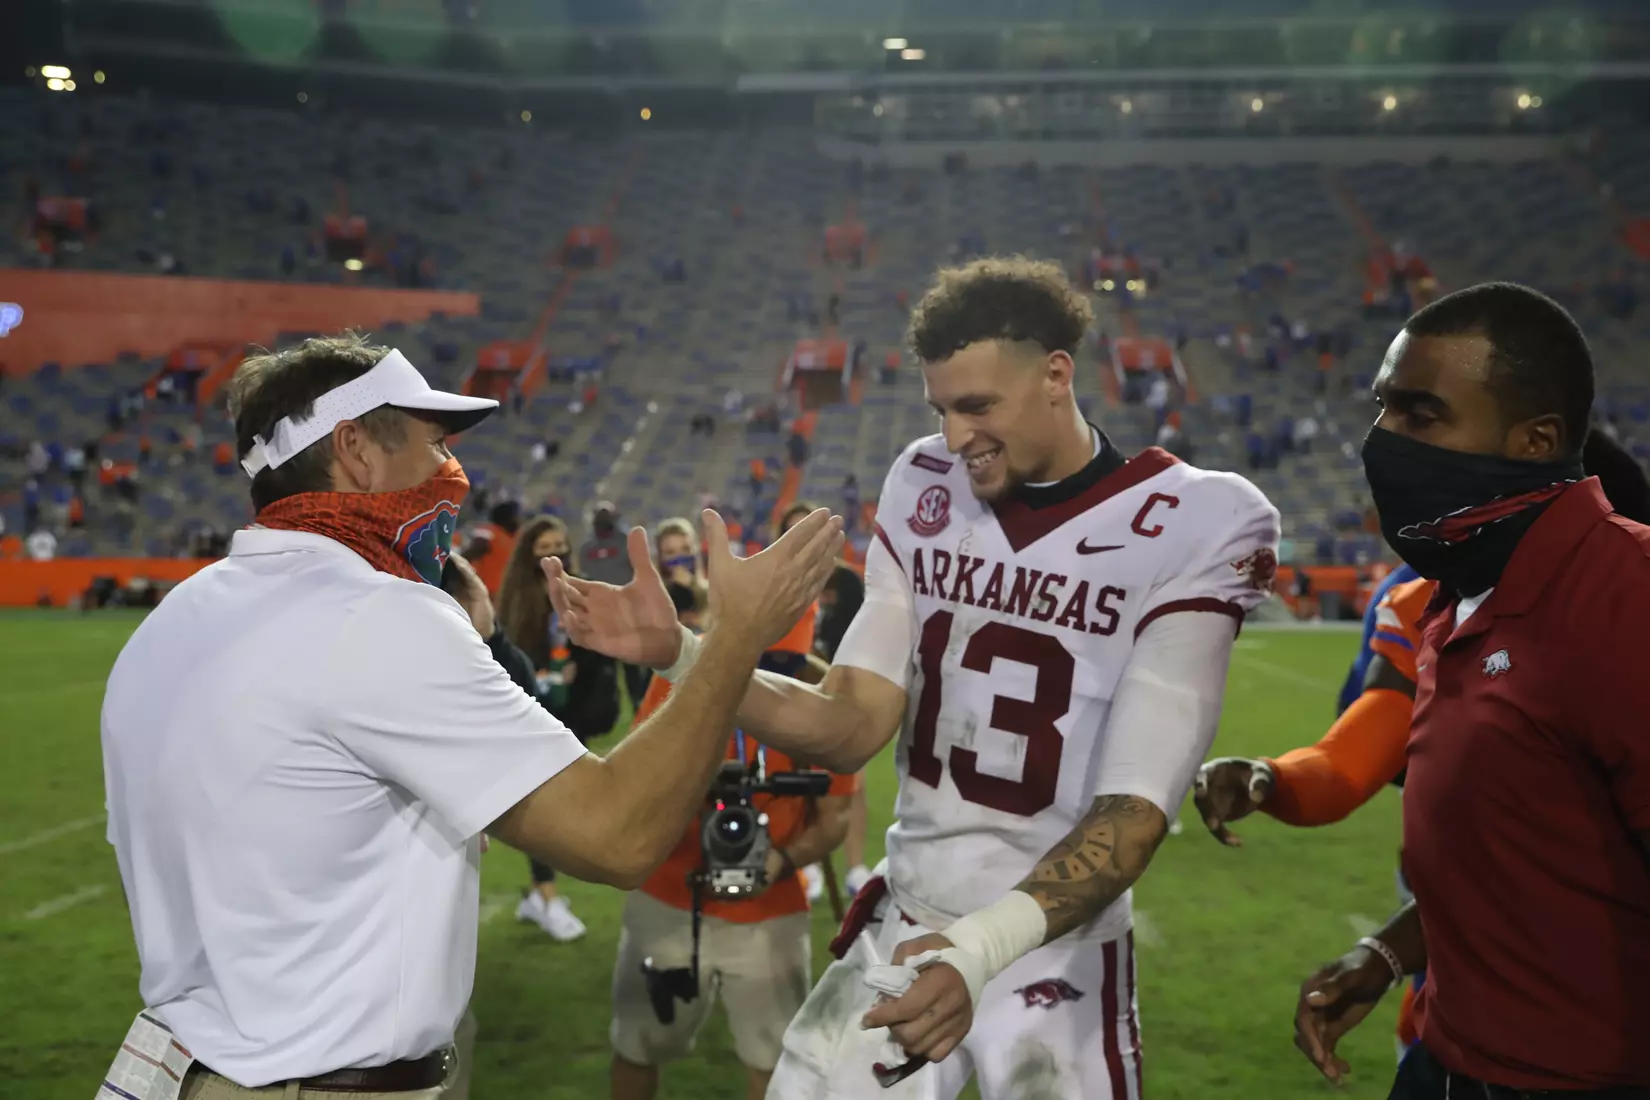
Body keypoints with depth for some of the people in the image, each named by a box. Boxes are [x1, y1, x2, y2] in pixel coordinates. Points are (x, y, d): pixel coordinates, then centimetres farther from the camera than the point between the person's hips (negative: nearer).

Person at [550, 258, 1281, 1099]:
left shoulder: (1193, 529, -15)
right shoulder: (924, 491, -1)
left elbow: (1136, 808, -20)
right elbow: (852, 729, -5)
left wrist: (985, 947, -34)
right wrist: (679, 652, -18)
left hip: (1058, 956, -3)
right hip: (898, 932, 4)